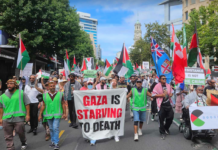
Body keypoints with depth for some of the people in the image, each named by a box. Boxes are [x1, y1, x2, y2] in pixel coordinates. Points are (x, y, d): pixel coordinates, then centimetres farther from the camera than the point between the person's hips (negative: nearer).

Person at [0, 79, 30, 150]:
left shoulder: (21, 93, 0)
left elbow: (27, 104, -1)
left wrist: (27, 114, -6)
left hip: (19, 118, -3)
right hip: (6, 118, 4)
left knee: (20, 132, 8)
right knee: (8, 136, 6)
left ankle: (24, 143, 35)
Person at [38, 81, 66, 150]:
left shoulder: (60, 94, -2)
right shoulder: (45, 95, 2)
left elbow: (63, 104, 0)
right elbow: (43, 105, 5)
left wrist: (64, 113, -2)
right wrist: (40, 115, 3)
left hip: (57, 114, -2)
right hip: (48, 115, 3)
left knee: (55, 128, -9)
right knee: (51, 129, 12)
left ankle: (56, 143, 1)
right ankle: (53, 142, 26)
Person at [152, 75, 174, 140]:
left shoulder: (168, 85, 10)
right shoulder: (157, 86, -7)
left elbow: (171, 92, 25)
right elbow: (154, 95, -8)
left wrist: (171, 94, 1)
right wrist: (161, 95, -17)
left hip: (168, 104, 5)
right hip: (161, 105, -5)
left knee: (171, 116, 6)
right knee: (161, 119, 1)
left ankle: (166, 128, 34)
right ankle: (162, 133, 17)